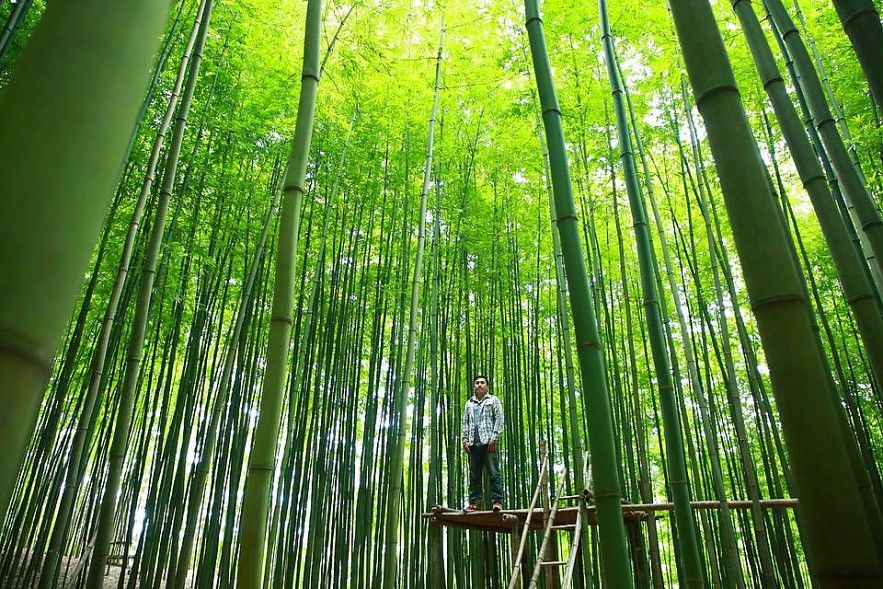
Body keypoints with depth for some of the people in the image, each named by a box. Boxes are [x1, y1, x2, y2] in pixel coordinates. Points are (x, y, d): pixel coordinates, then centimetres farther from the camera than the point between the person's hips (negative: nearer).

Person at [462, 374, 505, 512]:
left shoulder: (493, 400, 10)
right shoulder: (469, 403, 21)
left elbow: (499, 419, 1)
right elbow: (465, 423, 19)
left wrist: (494, 438, -9)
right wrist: (465, 440, 7)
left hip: (488, 442, -4)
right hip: (473, 444, 4)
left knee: (494, 473, -7)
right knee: (474, 475, 5)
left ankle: (498, 501, -6)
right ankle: (474, 502, 9)